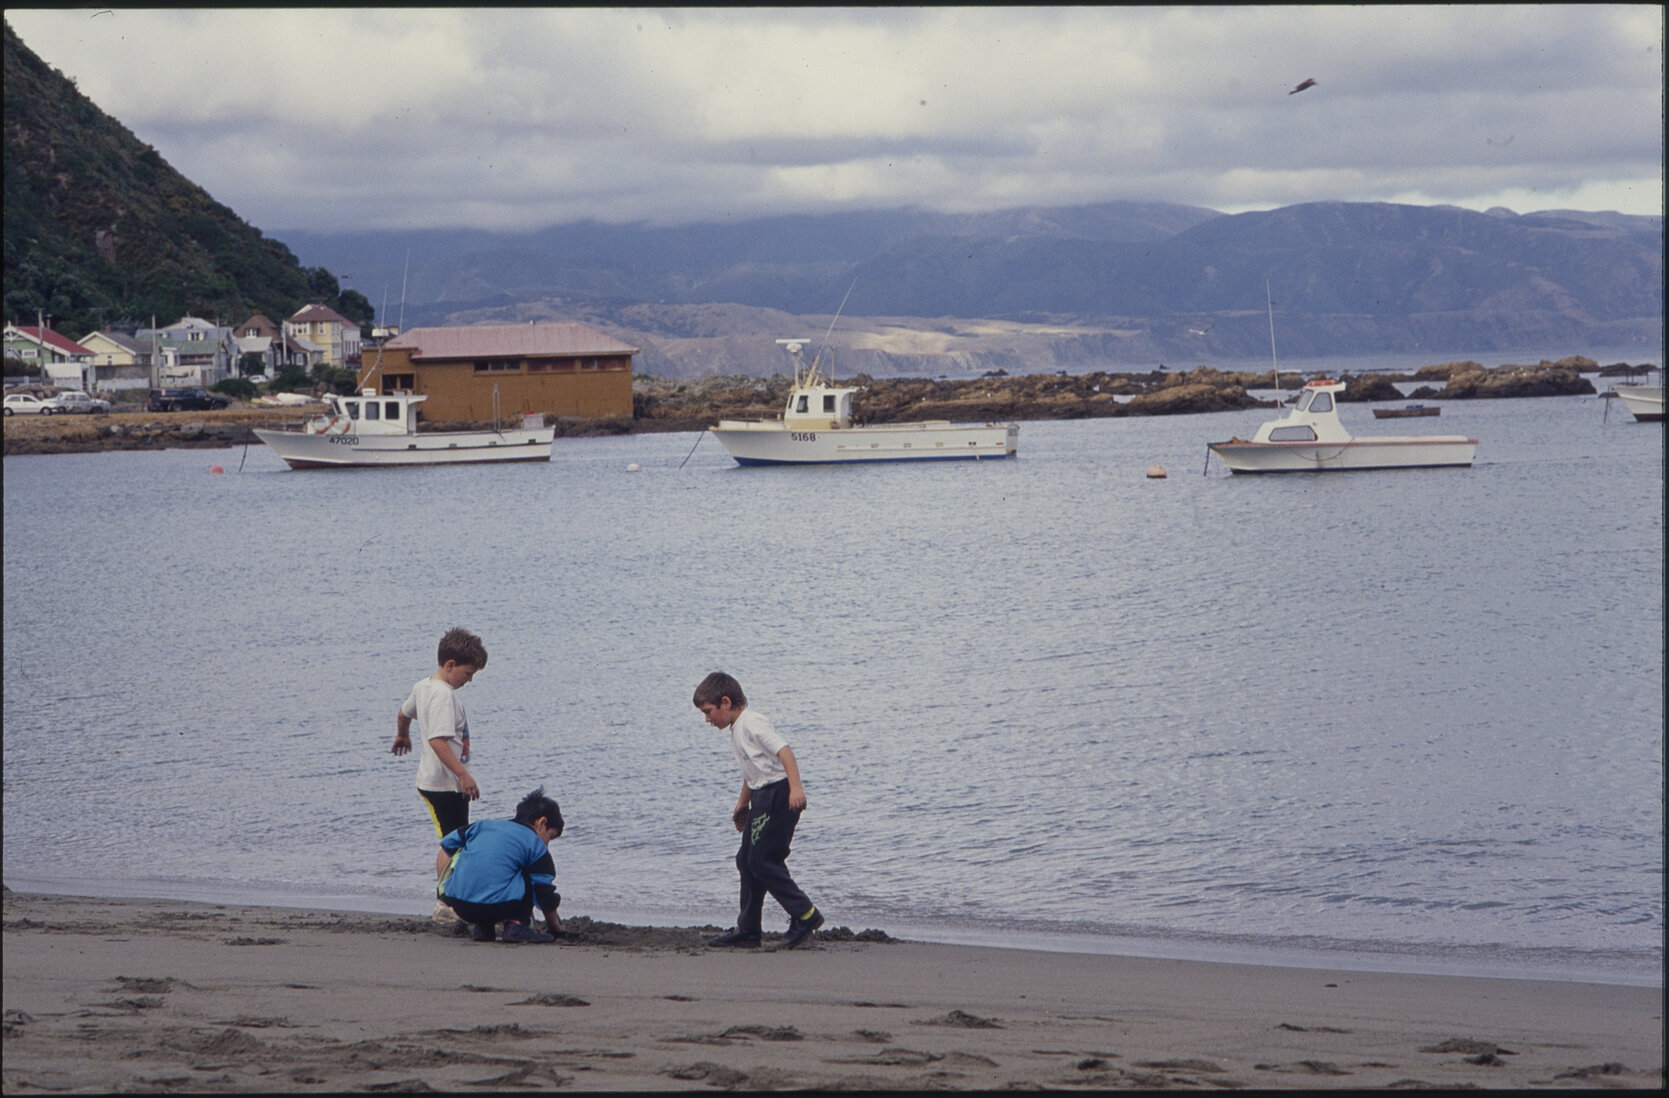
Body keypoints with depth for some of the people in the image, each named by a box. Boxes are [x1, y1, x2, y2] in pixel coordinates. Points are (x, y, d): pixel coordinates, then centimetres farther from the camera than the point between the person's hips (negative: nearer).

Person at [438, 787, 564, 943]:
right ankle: (516, 924, 0)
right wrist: (556, 928, 27)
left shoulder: (484, 825, 24)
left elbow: (446, 845, 28)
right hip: (497, 906, -5)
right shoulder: (536, 846, 9)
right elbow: (545, 895, 11)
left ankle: (480, 926, 21)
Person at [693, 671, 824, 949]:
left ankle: (805, 915, -10)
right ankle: (747, 930, 16)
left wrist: (795, 786, -33)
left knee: (761, 860, -13)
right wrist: (742, 803, 40)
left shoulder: (752, 722, -13)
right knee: (747, 860, 10)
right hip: (763, 796, 10)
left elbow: (783, 749, -23)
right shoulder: (736, 730, 18)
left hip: (779, 793, -10)